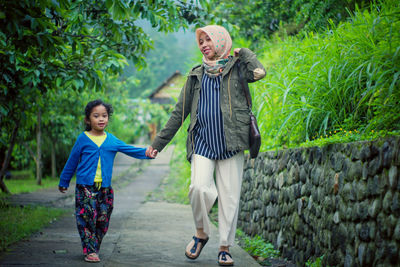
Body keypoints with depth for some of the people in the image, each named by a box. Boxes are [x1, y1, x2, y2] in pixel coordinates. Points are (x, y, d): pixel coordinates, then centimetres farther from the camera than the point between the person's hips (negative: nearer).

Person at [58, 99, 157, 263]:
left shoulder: (112, 140, 9)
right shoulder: (83, 139, 2)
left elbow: (129, 150, 6)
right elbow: (72, 162, 10)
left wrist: (146, 153, -11)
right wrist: (64, 182, 15)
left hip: (105, 188, 3)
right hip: (85, 186, -3)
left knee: (103, 219, 4)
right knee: (87, 217, -11)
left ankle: (95, 248, 18)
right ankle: (90, 251, -7)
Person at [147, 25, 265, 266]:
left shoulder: (236, 67, 9)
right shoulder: (196, 75, 17)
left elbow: (259, 72, -16)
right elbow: (179, 112, 18)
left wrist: (243, 53, 3)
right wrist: (159, 142, 16)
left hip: (230, 144, -2)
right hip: (202, 143, 2)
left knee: (229, 196, -2)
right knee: (199, 188, -18)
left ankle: (225, 247, 9)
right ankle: (201, 233, 6)